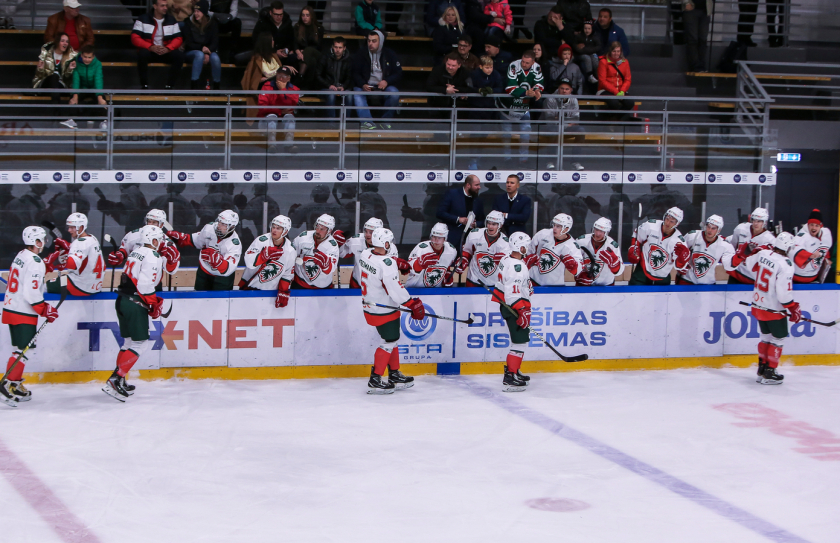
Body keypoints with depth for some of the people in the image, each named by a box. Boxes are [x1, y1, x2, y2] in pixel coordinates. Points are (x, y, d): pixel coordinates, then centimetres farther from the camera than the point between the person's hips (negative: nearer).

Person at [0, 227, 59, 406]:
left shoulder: (21, 256, 12)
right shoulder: (35, 262, -17)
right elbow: (31, 292, -22)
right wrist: (46, 310, -14)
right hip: (23, 314, -10)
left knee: (21, 350, 16)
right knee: (25, 350, -10)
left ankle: (15, 385, 20)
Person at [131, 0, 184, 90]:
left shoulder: (171, 20, 8)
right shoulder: (143, 19, 0)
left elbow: (178, 38, 2)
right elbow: (135, 38, -9)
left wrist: (167, 48, -20)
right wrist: (151, 47, -25)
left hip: (166, 51, 2)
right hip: (149, 51, -2)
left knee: (179, 55, -27)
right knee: (142, 54, -37)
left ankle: (169, 86, -20)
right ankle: (144, 86, -26)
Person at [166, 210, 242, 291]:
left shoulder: (235, 244, -31)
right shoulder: (210, 228, -17)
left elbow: (228, 269, -39)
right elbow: (194, 241, 5)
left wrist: (215, 258, -55)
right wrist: (179, 237, -6)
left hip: (222, 277, -5)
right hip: (204, 271, 5)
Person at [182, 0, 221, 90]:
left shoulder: (212, 23, 2)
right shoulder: (189, 23, -2)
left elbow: (215, 42, -3)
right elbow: (189, 43, -5)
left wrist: (207, 53, -22)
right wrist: (201, 48, -23)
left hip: (209, 51, 1)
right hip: (192, 52, -1)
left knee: (215, 58, -34)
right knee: (199, 55, -37)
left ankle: (216, 87, -21)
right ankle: (193, 87, -40)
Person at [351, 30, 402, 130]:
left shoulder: (389, 54, 5)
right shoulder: (361, 54, 4)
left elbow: (398, 73, 4)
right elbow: (355, 73, 1)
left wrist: (387, 81, -15)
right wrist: (362, 85, -19)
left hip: (383, 86, 0)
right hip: (366, 87, 0)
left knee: (394, 93, -31)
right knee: (357, 93, -33)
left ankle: (385, 120, -14)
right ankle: (367, 121, -41)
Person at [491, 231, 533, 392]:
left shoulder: (507, 259, 10)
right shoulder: (516, 266, -23)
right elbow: (514, 293, -28)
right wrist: (523, 312, -26)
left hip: (508, 305, 11)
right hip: (515, 307, -11)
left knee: (523, 337, 22)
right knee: (520, 341, -11)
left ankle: (513, 371, 30)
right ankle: (509, 378, -15)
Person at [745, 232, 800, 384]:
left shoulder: (763, 253, -5)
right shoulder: (785, 265, -24)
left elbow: (750, 263, 18)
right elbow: (784, 292, -25)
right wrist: (793, 309, -12)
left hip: (758, 306, 7)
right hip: (774, 309, -7)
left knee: (766, 336, 21)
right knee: (778, 339, 6)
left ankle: (762, 369, 27)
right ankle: (769, 374, 6)